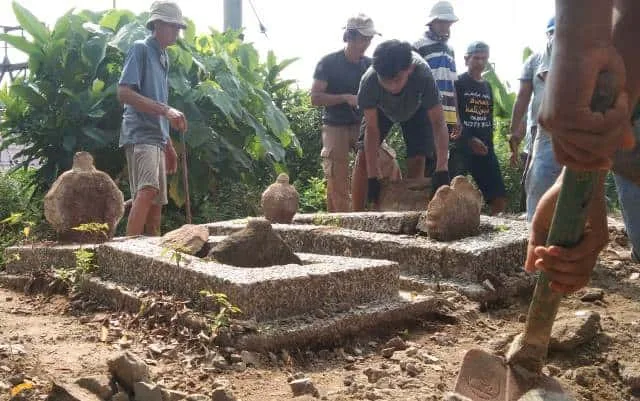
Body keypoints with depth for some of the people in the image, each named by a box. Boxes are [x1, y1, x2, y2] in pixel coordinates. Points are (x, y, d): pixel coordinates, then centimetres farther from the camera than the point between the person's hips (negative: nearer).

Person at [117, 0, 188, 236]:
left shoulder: (163, 57, 22)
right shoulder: (141, 49, -2)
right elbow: (123, 93, -15)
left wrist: (169, 146, 24)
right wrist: (165, 109, -22)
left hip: (157, 137, 9)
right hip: (140, 135, -9)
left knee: (156, 203, 6)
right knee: (147, 190, -28)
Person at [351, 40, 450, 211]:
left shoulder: (423, 75, -43)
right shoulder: (369, 80, -40)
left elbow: (438, 122, -41)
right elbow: (372, 128, -34)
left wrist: (442, 169, -50)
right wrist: (372, 177, -37)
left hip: (415, 109, 0)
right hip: (381, 110, 0)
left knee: (417, 159, -10)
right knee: (363, 156, -11)